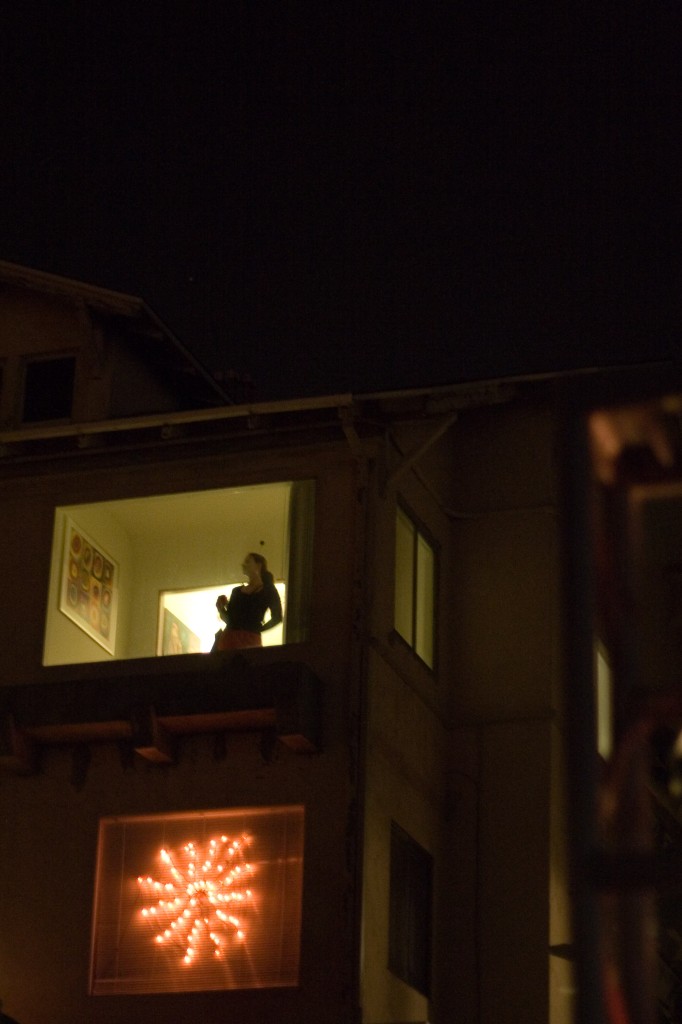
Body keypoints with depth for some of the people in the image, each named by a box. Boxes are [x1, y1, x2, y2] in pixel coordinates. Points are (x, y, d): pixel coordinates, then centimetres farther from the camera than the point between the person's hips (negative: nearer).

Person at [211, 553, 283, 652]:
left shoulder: (268, 590, 6)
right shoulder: (237, 591, 22)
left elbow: (277, 617, -1)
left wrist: (258, 629, -3)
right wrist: (221, 609, 3)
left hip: (249, 640, -5)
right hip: (228, 638, 5)